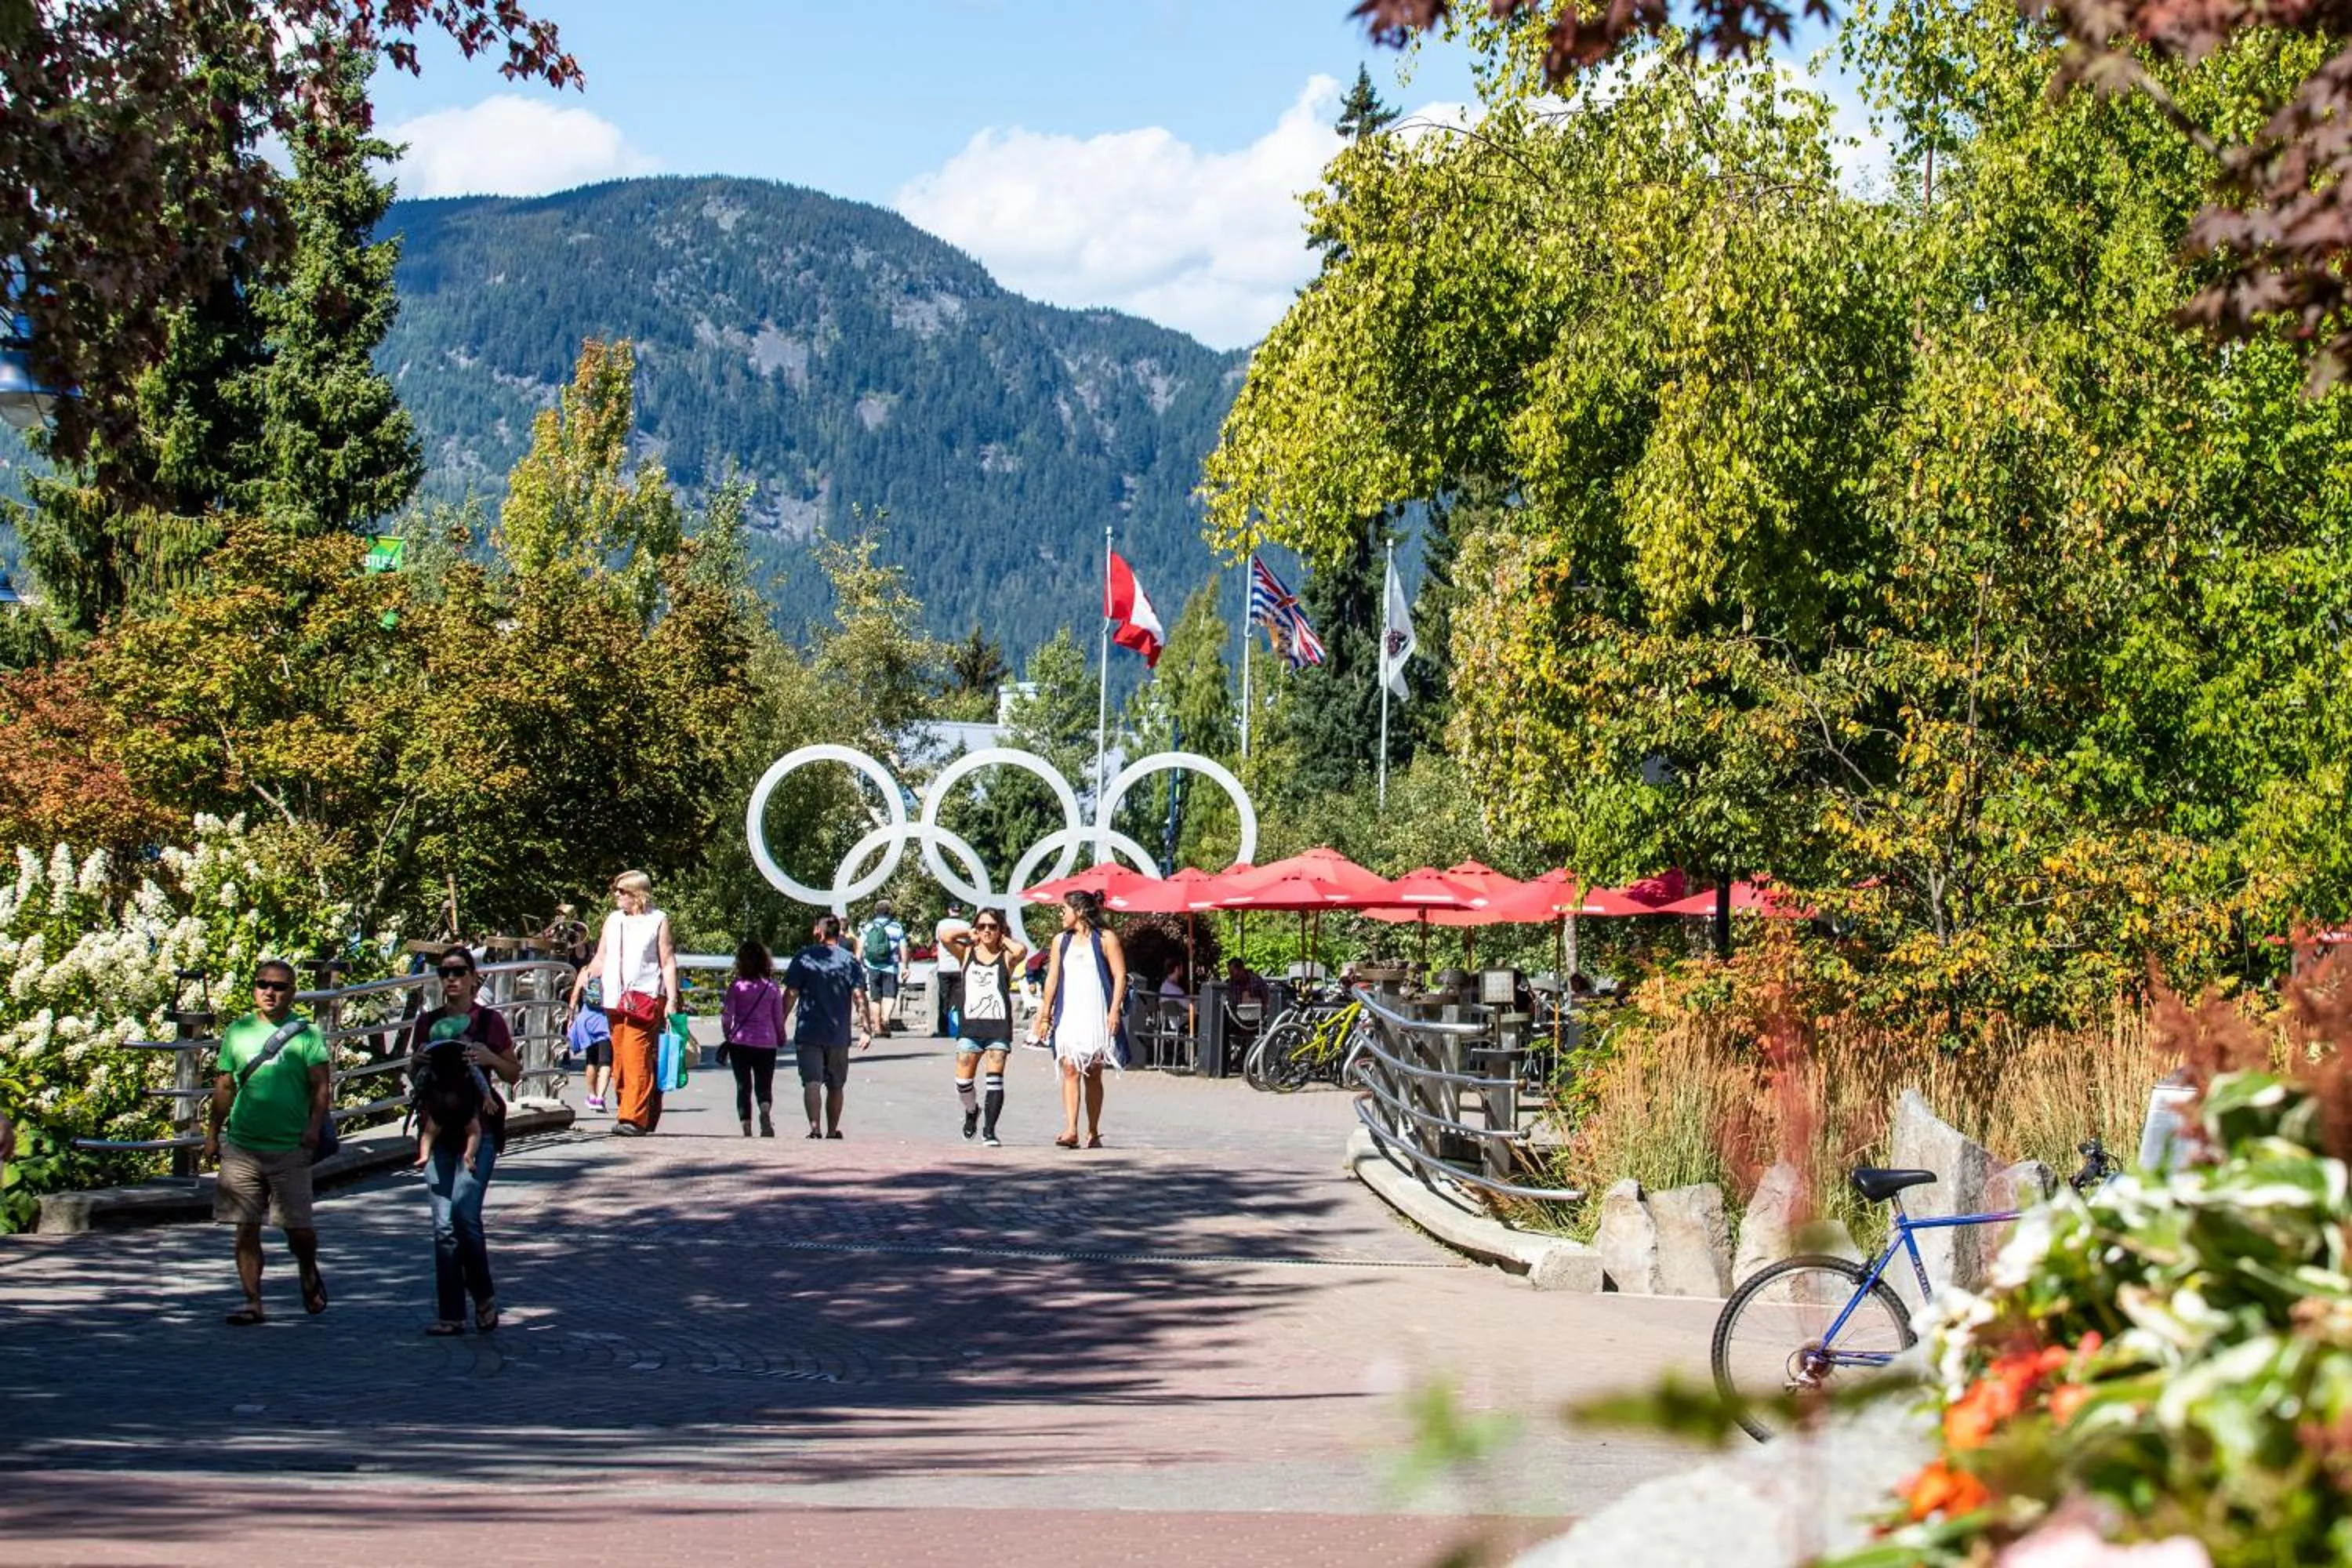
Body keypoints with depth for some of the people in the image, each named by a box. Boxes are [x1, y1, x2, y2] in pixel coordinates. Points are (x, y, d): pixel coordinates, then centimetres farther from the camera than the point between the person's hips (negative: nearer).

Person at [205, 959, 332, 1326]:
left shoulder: (306, 1033, 1)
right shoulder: (238, 1031, 11)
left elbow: (322, 1086, -4)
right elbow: (225, 1086, 17)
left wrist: (314, 1126, -18)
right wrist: (212, 1133, 16)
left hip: (290, 1148, -3)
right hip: (241, 1145, 3)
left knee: (298, 1227, -3)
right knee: (246, 1228, 1)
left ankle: (309, 1273, 28)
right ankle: (253, 1302, 8)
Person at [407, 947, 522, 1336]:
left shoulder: (490, 1021, 2)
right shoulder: (427, 1022, 11)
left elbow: (515, 1074, 7)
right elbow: (413, 1078, 19)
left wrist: (490, 1059, -11)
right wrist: (417, 1062, -3)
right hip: (438, 1127, 4)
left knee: (464, 1212, -17)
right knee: (444, 1225, 1)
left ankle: (484, 1296, 4)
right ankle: (449, 1314, 5)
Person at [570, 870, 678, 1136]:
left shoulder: (658, 920, 4)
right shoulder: (613, 920, 19)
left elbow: (668, 962, 1)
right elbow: (600, 960, 22)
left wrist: (672, 1000, -6)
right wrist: (581, 984, 9)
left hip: (645, 997, -6)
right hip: (615, 999, 6)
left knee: (637, 1058, -15)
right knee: (619, 1059, 4)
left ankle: (635, 1119, -19)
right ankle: (625, 1109, 11)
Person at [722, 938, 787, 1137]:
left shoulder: (737, 985, -6)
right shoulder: (772, 986, 0)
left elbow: (727, 1015, -4)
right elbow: (779, 1017, 5)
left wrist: (727, 1035, 13)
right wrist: (781, 1038, 20)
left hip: (740, 1041, -1)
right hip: (766, 1041, 1)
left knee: (743, 1086, 7)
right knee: (764, 1085, 6)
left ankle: (746, 1128, 1)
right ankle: (765, 1111, -25)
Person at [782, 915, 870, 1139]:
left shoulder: (803, 957, -1)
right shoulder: (850, 960, 2)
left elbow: (791, 994, -4)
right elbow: (859, 997, -5)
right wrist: (867, 1029, -5)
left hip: (808, 1032, -2)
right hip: (838, 1035, 2)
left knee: (811, 1082, -8)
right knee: (836, 1085, 15)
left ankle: (815, 1128, -25)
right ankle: (832, 1131, 23)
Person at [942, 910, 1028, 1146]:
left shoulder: (1006, 957, 6)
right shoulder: (967, 953, 11)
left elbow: (1021, 950, -17)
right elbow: (945, 937, -6)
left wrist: (1003, 939, 1)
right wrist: (969, 934, 8)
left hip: (999, 1026, -1)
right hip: (970, 1024, 1)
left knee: (995, 1078, -8)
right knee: (963, 1080, -2)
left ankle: (989, 1131, -2)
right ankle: (972, 1111, 30)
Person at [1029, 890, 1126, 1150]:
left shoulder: (1105, 939, 2)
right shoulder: (1060, 941, 15)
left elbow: (1120, 976, -3)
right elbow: (1052, 979, 16)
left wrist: (1114, 1011, -12)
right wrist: (1045, 1015, 11)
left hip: (1096, 1015, -3)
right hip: (1067, 1014, 3)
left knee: (1093, 1075, 4)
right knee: (1070, 1070, -11)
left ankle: (1093, 1133, 12)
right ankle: (1070, 1130, -20)